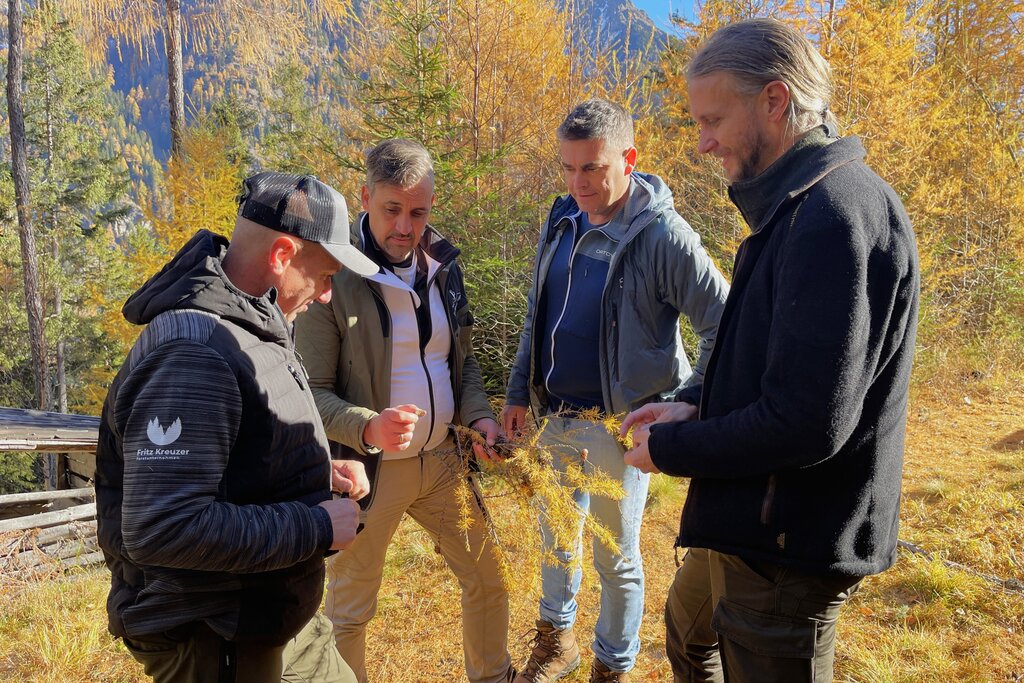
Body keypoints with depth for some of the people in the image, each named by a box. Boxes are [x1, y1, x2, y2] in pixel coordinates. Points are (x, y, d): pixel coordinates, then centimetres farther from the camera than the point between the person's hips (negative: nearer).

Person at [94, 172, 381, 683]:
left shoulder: (246, 328, 4)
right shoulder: (193, 353, -28)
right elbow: (161, 529, -33)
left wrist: (321, 474, 0)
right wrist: (316, 528, -25)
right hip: (211, 641, -9)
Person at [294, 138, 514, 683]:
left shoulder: (441, 264, 2)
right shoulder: (335, 278, -16)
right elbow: (312, 393, -15)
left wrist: (477, 413, -5)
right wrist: (367, 428, -32)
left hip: (443, 459, 6)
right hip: (370, 469, -5)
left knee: (487, 579, 19)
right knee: (348, 612, 12)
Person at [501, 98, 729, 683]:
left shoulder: (663, 236, -19)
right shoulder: (563, 222, 3)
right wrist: (519, 392, 12)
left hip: (618, 426, -6)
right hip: (557, 417, 6)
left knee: (616, 557, 12)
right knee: (556, 538, 21)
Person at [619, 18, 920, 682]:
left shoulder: (836, 211, -25)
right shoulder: (796, 207, 9)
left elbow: (806, 422, -29)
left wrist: (670, 449, -15)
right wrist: (695, 405, 3)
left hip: (788, 551, -10)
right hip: (754, 522, 10)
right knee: (688, 627, 30)